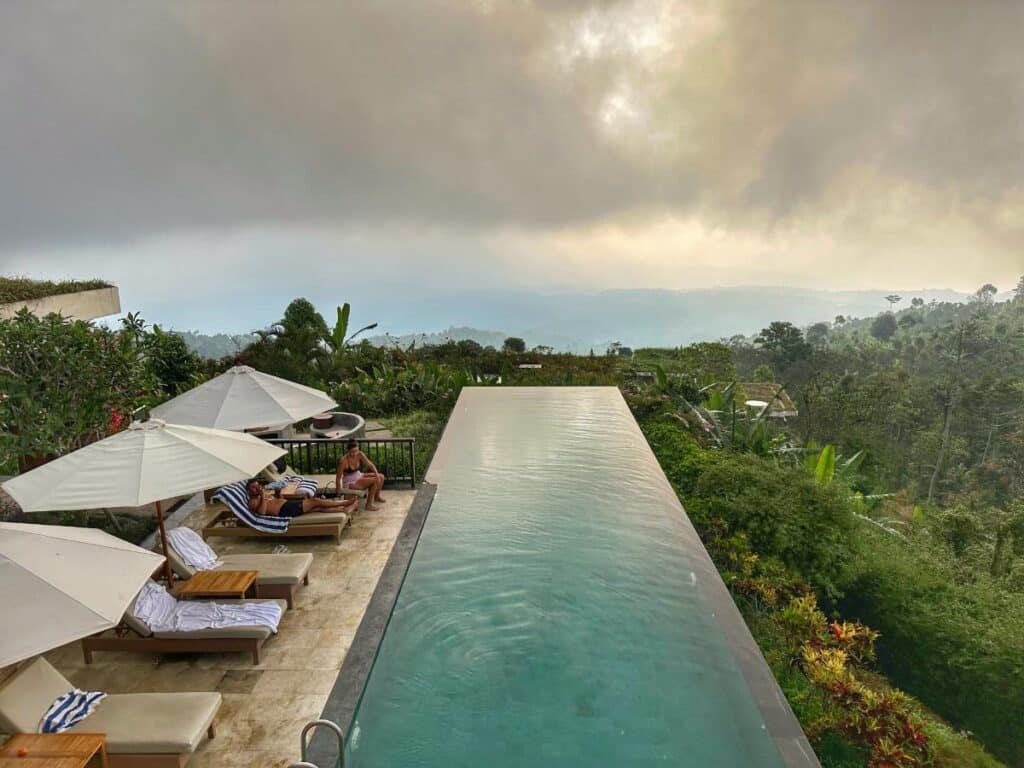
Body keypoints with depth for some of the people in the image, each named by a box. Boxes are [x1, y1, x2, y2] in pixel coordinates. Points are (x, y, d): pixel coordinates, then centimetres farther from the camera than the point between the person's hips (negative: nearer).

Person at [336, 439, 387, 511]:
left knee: (381, 477, 3)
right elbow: (338, 478, -23)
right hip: (350, 483, -7)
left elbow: (370, 464, -6)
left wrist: (377, 474, -22)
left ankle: (377, 496, 28)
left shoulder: (360, 454, -11)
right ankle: (369, 504, -10)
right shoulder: (343, 461, -28)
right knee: (375, 480, -22)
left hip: (359, 476, 7)